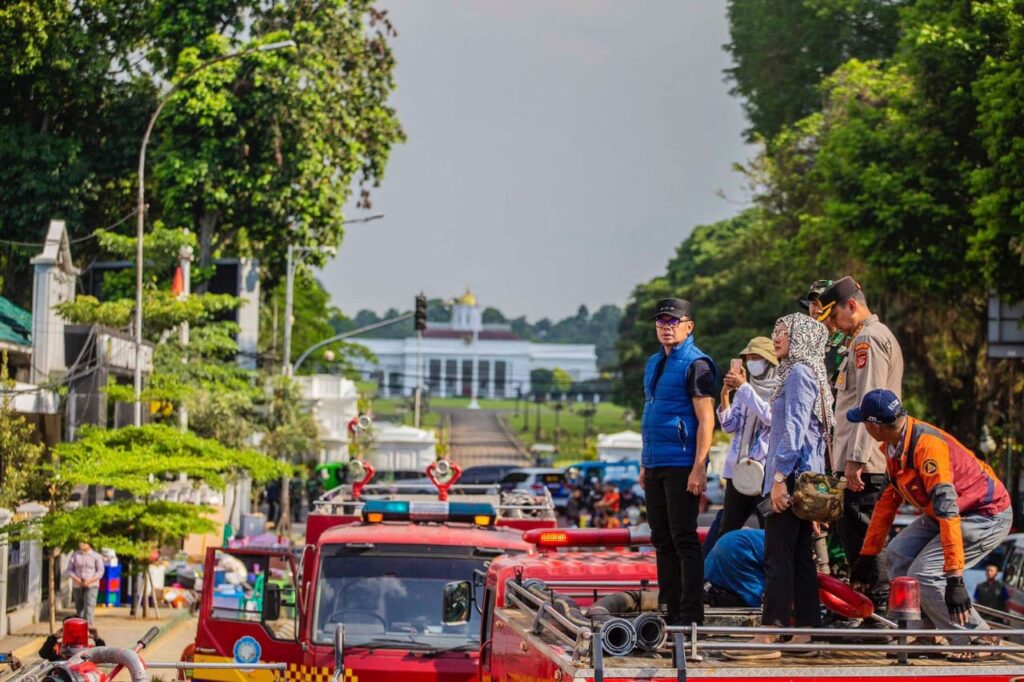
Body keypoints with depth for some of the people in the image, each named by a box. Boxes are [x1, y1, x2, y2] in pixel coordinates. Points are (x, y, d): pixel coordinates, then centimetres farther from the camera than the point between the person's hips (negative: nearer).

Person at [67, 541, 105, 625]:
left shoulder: (96, 556, -2)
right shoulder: (75, 555, 5)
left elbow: (100, 571, -4)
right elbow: (69, 570, 5)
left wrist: (90, 580, -16)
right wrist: (76, 579, -13)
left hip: (91, 586, -3)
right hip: (77, 586, 3)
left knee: (89, 607, -16)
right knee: (79, 608, 8)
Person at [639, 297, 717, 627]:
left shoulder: (696, 364, -9)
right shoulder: (654, 364, 17)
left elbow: (706, 420, -14)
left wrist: (698, 469, -20)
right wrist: (644, 464, 19)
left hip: (681, 465, -8)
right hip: (655, 464, 8)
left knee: (684, 539, -7)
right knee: (662, 540, 10)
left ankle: (691, 615, -5)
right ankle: (669, 611, 14)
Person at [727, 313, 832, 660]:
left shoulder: (799, 374, -10)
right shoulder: (802, 373, 20)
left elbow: (794, 429, -18)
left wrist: (780, 476, -21)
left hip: (792, 476, -10)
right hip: (804, 476, 10)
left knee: (778, 556, -10)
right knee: (800, 556, 8)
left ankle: (769, 636, -12)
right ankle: (805, 633, 8)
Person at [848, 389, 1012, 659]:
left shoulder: (927, 445, -30)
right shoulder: (893, 446, -1)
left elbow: (947, 510, -35)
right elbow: (888, 499, 11)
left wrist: (954, 578, -39)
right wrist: (867, 554, 14)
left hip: (988, 516, -10)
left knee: (924, 575, -17)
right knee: (898, 554, 4)